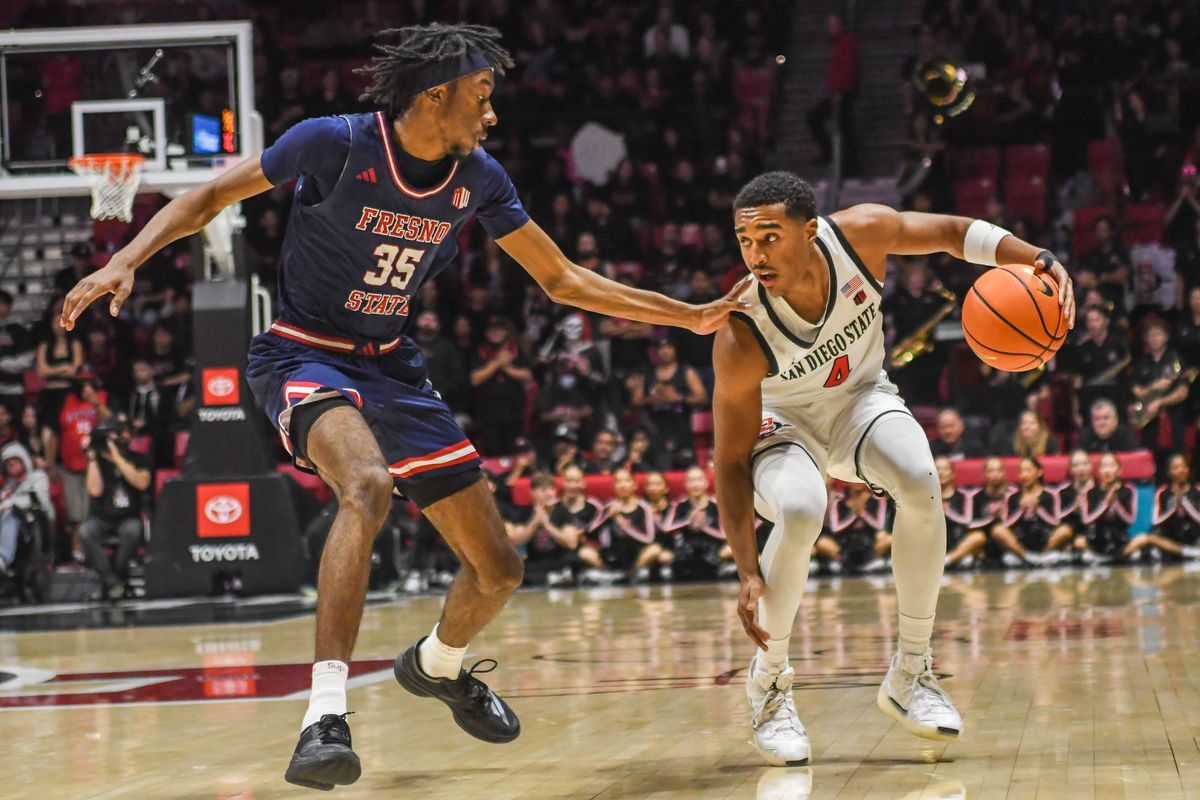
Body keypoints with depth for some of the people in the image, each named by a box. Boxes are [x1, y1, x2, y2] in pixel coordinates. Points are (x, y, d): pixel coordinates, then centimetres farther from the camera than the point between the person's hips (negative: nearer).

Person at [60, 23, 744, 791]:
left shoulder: (478, 178, -2)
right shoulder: (336, 143, -17)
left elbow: (562, 279, 9)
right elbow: (211, 197, -9)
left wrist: (692, 316, 7)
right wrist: (126, 260, -24)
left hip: (392, 367, 6)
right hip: (305, 355, -6)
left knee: (498, 567, 6)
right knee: (368, 486, -39)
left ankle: (438, 665, 41)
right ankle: (325, 719, -40)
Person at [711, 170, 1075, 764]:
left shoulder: (857, 234, -27)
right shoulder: (740, 340, -33)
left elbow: (954, 232, -9)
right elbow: (730, 461, -25)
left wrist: (1037, 259, -25)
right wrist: (748, 574, -31)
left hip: (860, 399, 3)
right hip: (780, 423, -3)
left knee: (920, 482, -29)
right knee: (800, 511, -35)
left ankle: (910, 673, -12)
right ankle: (769, 681, -10)